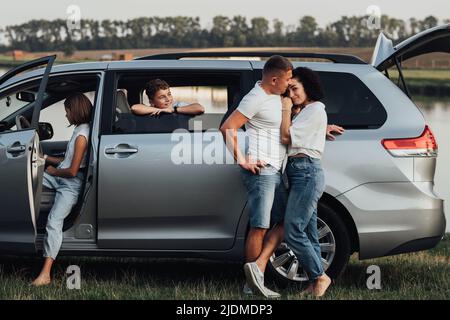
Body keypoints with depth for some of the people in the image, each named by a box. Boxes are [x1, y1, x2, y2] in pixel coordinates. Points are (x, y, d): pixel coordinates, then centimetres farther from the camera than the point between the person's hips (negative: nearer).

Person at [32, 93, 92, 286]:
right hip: (60, 178, 11)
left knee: (54, 221, -24)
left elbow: (72, 171, -18)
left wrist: (53, 171, -1)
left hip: (70, 184, -11)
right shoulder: (79, 130, 13)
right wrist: (46, 158, 20)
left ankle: (45, 274, -31)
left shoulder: (82, 135, -17)